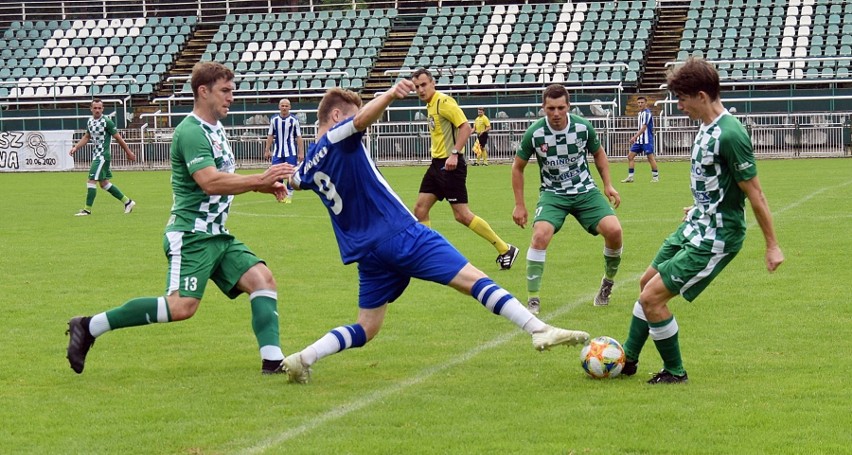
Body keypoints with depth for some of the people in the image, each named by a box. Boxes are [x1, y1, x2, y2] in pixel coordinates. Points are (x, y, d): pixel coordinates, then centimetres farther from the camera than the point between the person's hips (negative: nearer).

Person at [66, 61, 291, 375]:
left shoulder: (215, 129, 17)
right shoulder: (191, 132, -15)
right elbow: (210, 182, -28)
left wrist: (266, 186, 13)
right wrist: (260, 179, -26)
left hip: (217, 235, 10)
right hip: (191, 235, -10)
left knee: (262, 279, -4)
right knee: (182, 306, -19)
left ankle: (273, 360, -6)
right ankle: (89, 327, -10)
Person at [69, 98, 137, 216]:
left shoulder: (106, 122, -14)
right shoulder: (90, 121, 8)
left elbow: (118, 138, -8)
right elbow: (86, 137, 22)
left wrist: (128, 152, -2)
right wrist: (76, 148, 10)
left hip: (103, 156, -9)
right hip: (96, 155, 9)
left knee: (92, 181, -11)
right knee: (104, 183, 14)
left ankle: (87, 209, -5)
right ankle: (127, 202, 24)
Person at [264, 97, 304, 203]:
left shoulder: (294, 120, -3)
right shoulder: (274, 119, 4)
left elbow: (299, 137, -2)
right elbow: (270, 136, 9)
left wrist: (301, 153, -6)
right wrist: (267, 150, 5)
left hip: (291, 153, -2)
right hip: (277, 152, 2)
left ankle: (288, 196, 10)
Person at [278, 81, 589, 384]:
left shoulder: (310, 163, 16)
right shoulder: (338, 137, -6)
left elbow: (296, 181, 40)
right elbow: (362, 119, -29)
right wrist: (390, 95, -46)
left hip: (368, 253, 7)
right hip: (399, 233, -7)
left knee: (365, 330, 17)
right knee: (474, 279, -9)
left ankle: (303, 359, 0)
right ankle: (540, 330, -19)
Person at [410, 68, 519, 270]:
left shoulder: (444, 102, -13)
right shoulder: (430, 105, 14)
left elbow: (465, 127, -21)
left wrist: (454, 153, -28)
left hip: (450, 164, -10)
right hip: (437, 163, 10)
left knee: (462, 214, -8)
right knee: (420, 209, 4)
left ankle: (505, 250, 1)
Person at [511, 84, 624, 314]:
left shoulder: (583, 127, -11)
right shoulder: (534, 133, -14)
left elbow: (599, 153, 11)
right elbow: (518, 167, 2)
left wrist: (608, 185, 5)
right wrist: (519, 205, 1)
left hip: (585, 191, 2)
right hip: (553, 194, -1)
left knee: (613, 230, -19)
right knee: (540, 234, -28)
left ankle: (608, 284, 10)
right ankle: (533, 299, -17)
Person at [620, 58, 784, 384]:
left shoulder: (730, 135, -25)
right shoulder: (707, 127, 4)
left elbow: (754, 193, -21)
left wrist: (772, 245, -16)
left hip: (716, 238, -10)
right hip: (695, 225, 10)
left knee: (652, 297, -10)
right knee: (646, 282, 21)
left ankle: (675, 372, 9)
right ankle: (627, 359, 37)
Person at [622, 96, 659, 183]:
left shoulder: (647, 113, -12)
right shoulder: (640, 113, 15)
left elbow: (644, 128, -20)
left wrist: (635, 137, -25)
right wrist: (636, 137, 21)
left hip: (647, 140, -9)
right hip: (639, 140, 9)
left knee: (650, 157, -6)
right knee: (630, 156, 3)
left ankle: (655, 176, 6)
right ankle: (630, 177, 6)